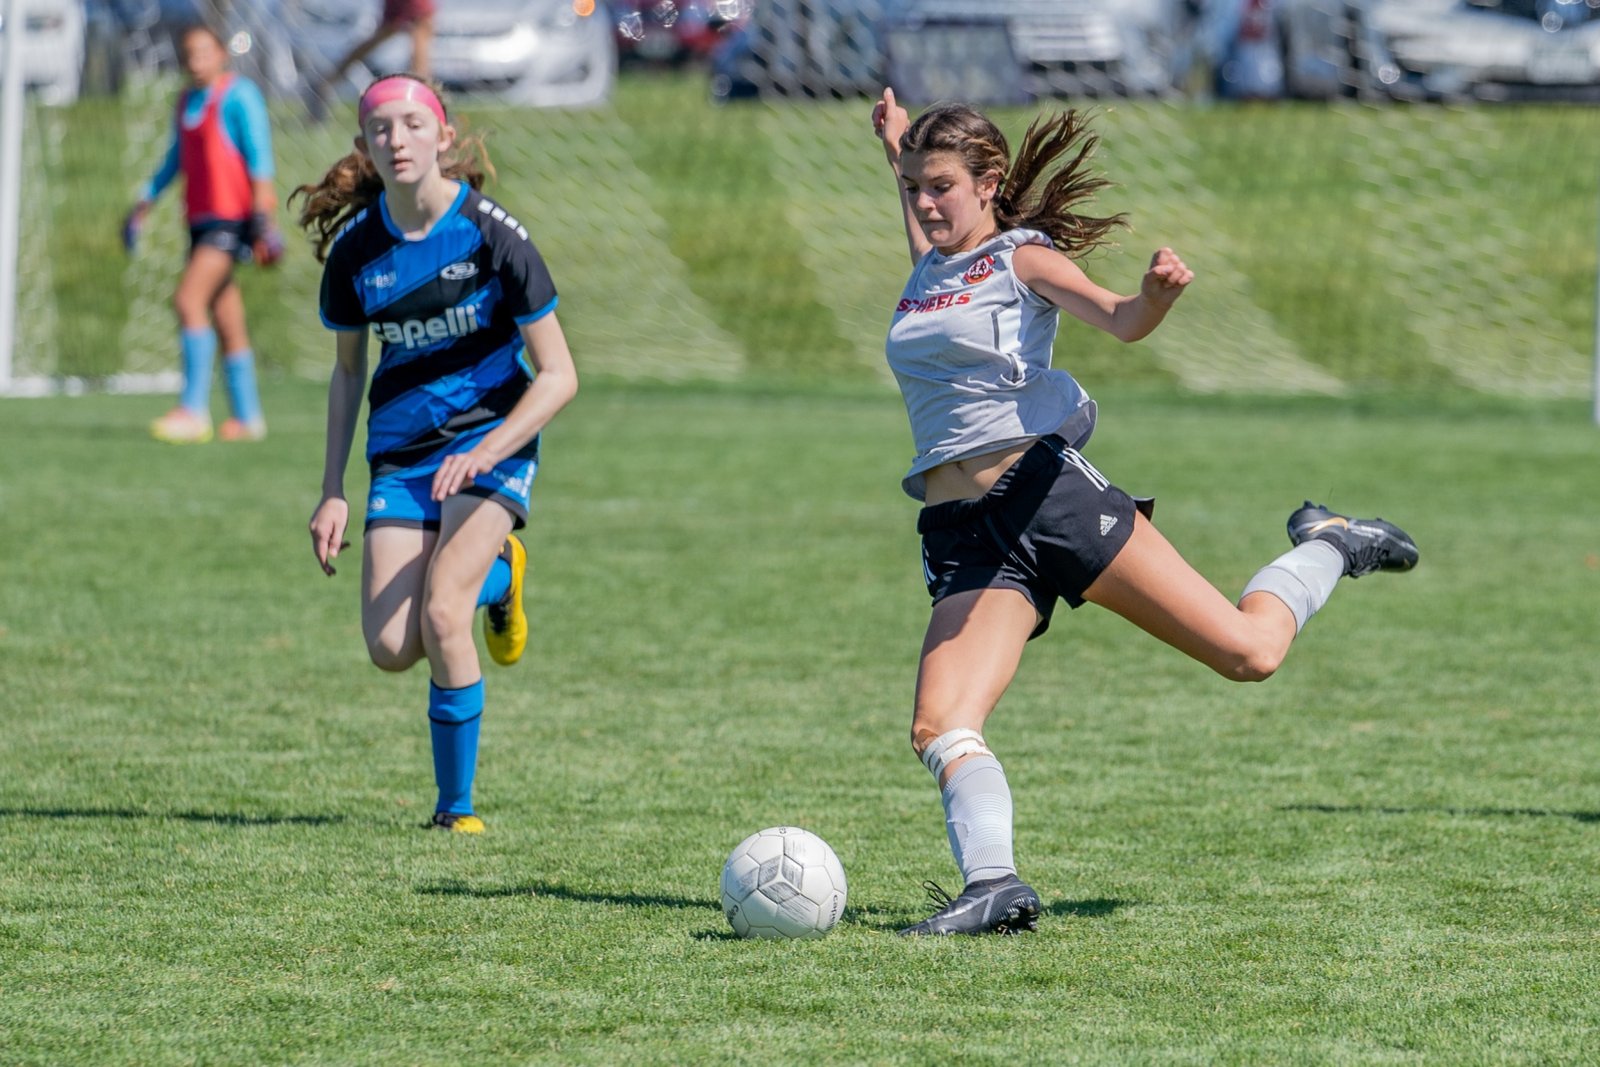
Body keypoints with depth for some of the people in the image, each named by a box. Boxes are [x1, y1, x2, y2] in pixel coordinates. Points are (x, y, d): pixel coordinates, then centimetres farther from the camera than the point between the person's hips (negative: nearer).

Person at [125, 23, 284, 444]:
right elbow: (176, 158, 30)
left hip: (232, 217, -8)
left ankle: (193, 410, -21)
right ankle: (246, 417, 12)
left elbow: (259, 155, -11)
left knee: (188, 300, -19)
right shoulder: (186, 102, 18)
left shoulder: (239, 95, -6)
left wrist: (262, 212, -18)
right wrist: (145, 202, 27)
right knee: (227, 324, 8)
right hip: (200, 217, 8)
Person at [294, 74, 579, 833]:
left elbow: (558, 377, -11)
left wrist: (483, 453, -24)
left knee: (441, 614, -24)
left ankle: (456, 807, -7)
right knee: (391, 649, -9)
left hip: (492, 436, -4)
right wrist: (333, 493, 6)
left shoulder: (491, 234, -14)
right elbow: (347, 372, 13)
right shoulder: (354, 247, -3)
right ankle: (493, 576, 24)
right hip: (400, 452, 4)